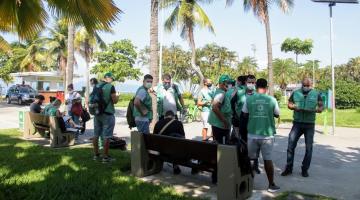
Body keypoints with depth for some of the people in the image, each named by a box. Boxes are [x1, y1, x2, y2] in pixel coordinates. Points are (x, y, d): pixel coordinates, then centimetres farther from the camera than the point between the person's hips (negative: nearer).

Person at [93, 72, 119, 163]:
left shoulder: (96, 86, 9)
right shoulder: (110, 87, -11)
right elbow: (115, 101, -12)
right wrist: (117, 96, 8)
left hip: (97, 113, 7)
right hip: (107, 114, -7)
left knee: (96, 135, 12)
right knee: (106, 136, -2)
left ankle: (96, 155, 21)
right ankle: (105, 157, 1)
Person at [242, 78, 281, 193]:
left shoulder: (249, 99, -4)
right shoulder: (272, 100, -5)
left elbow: (245, 115, 6)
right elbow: (277, 115, 8)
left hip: (253, 134, 1)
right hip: (267, 134, -1)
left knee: (251, 159, 14)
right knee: (268, 159, 7)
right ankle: (271, 185, 17)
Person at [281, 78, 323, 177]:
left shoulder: (316, 94, 2)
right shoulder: (295, 93, 5)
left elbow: (321, 107, 1)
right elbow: (289, 104, 10)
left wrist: (315, 110, -20)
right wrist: (294, 107, -12)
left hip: (310, 124, 0)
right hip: (297, 123, 1)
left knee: (308, 148, 5)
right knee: (290, 145, -1)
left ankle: (305, 169, 19)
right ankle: (288, 168, 11)